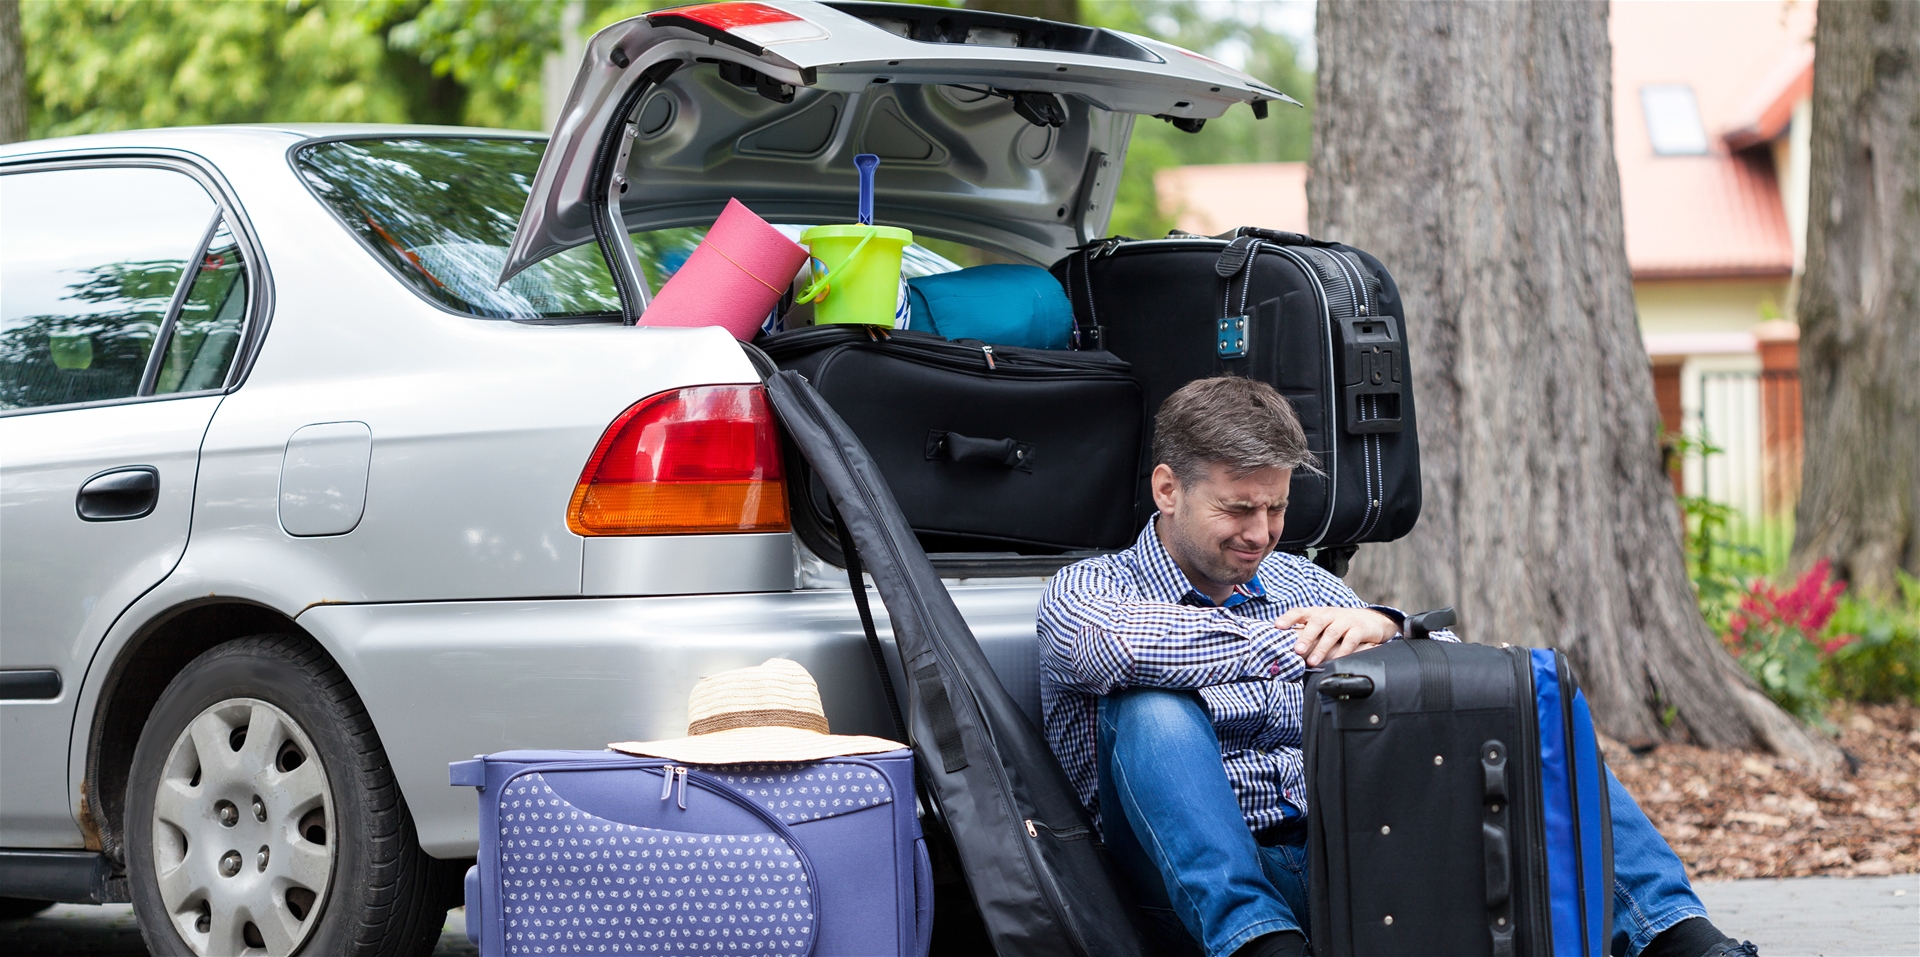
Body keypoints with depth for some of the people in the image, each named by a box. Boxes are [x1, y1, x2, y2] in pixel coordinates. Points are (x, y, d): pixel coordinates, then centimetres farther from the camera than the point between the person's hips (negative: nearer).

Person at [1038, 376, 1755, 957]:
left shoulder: (1301, 584, 22)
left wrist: (1380, 628, -15)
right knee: (1151, 711, -31)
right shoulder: (1084, 590, 6)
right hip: (1218, 881, -4)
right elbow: (1105, 642, -21)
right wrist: (1299, 646, -19)